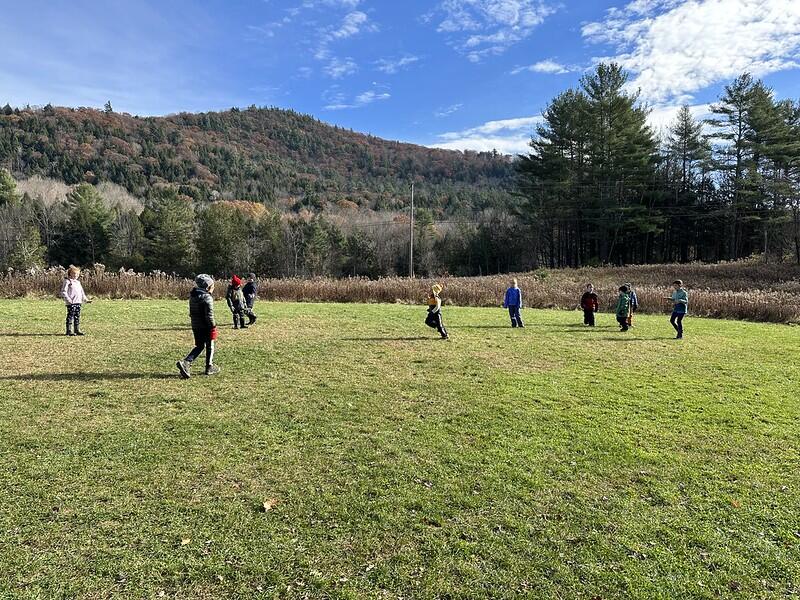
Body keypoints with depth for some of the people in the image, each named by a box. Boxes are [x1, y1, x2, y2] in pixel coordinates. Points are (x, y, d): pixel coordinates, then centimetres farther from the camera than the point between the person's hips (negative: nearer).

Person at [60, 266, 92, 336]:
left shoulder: (78, 282, 20)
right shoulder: (67, 282, -4)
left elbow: (81, 292, 26)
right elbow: (63, 292, -11)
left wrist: (85, 299, 18)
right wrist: (68, 299, -20)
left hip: (78, 302, 8)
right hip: (71, 303, -8)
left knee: (77, 316, 9)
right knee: (70, 316, -5)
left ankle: (77, 330, 14)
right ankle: (69, 331, -1)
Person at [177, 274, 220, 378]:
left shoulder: (192, 296, 7)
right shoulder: (207, 298, -18)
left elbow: (191, 312, 15)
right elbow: (209, 315, -21)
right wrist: (213, 327, -13)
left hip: (195, 326, 7)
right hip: (205, 327, -7)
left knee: (199, 346, 17)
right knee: (209, 347, 11)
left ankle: (185, 362, -1)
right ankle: (209, 367, 21)